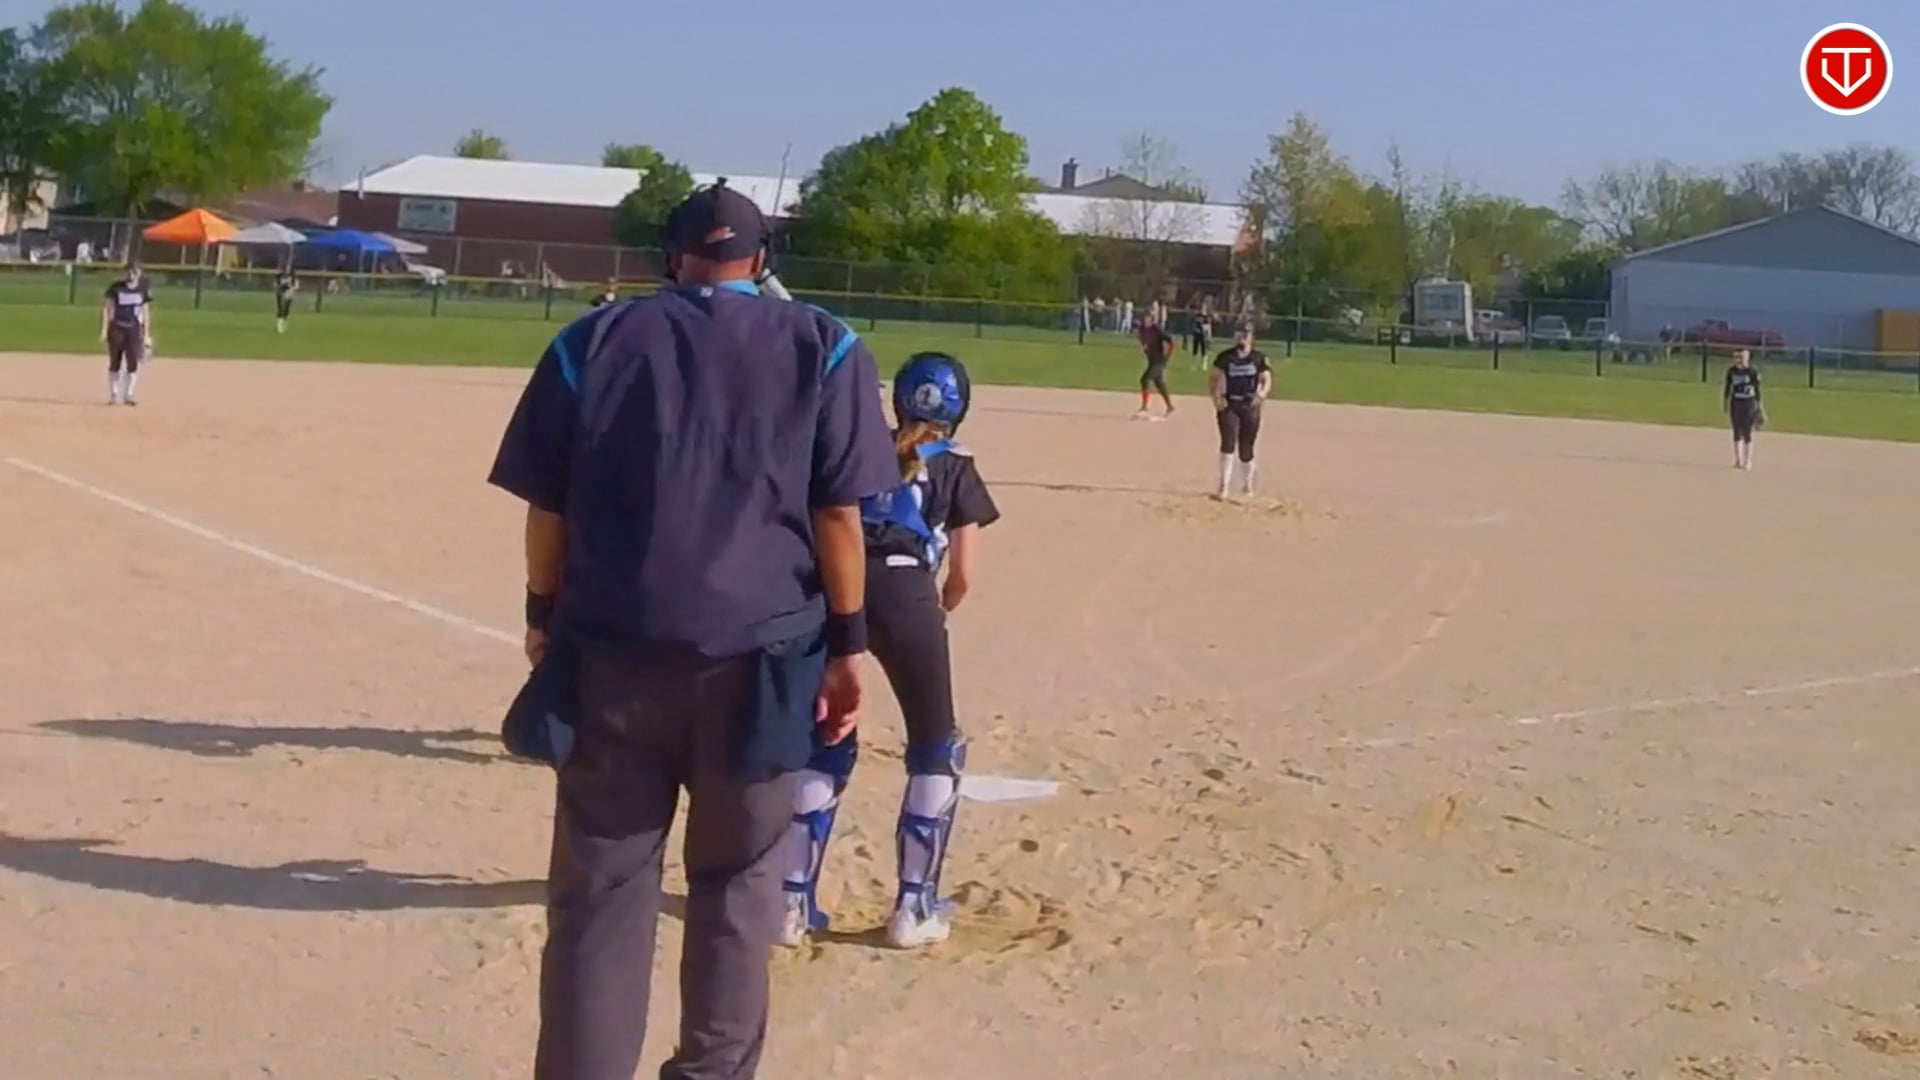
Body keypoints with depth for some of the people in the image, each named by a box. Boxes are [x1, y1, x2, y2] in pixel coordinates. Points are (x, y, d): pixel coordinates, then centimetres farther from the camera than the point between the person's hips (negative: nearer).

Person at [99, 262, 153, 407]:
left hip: (134, 330, 1)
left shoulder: (143, 290, 3)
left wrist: (147, 335, 3)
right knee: (115, 363, 3)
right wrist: (104, 330, -7)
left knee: (133, 363, -3)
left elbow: (146, 312, 6)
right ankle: (113, 395, 10)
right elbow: (106, 308, 0)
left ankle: (128, 395, 4)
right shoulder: (116, 288, -2)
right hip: (117, 328, -1)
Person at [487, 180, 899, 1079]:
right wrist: (846, 644, 3)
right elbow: (838, 512, -2)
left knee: (599, 888, 6)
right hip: (758, 653, -1)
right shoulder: (822, 347, 3)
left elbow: (547, 503, 6)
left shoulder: (596, 339, 7)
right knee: (737, 883, 11)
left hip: (613, 646, 1)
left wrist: (544, 616, 17)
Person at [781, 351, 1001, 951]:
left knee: (826, 742, 18)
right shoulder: (955, 467, 16)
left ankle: (795, 901, 17)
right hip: (903, 592, -3)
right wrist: (940, 611, 34)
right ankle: (914, 907, 13)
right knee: (936, 748, 15)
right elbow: (962, 574, 13)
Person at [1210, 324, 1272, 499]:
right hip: (1228, 405, 0)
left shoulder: (1259, 358, 1)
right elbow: (1215, 378, 4)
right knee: (1228, 442, -15)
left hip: (1250, 406, 1)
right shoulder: (1225, 357, 2)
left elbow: (1267, 379, 0)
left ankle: (1247, 484, 29)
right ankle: (1224, 486, -14)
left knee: (1246, 448, 7)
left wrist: (1262, 393, -20)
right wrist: (1216, 397, -12)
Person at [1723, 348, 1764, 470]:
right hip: (1736, 403, 3)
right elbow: (1727, 388, 10)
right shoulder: (1731, 371, 1)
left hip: (1749, 403, -3)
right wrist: (1725, 403, 9)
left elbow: (1757, 389, -4)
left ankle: (1748, 461, 6)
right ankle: (1738, 460, 15)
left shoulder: (1753, 371, -9)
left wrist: (1759, 406, -4)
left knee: (1747, 432, -1)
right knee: (1737, 432, 7)